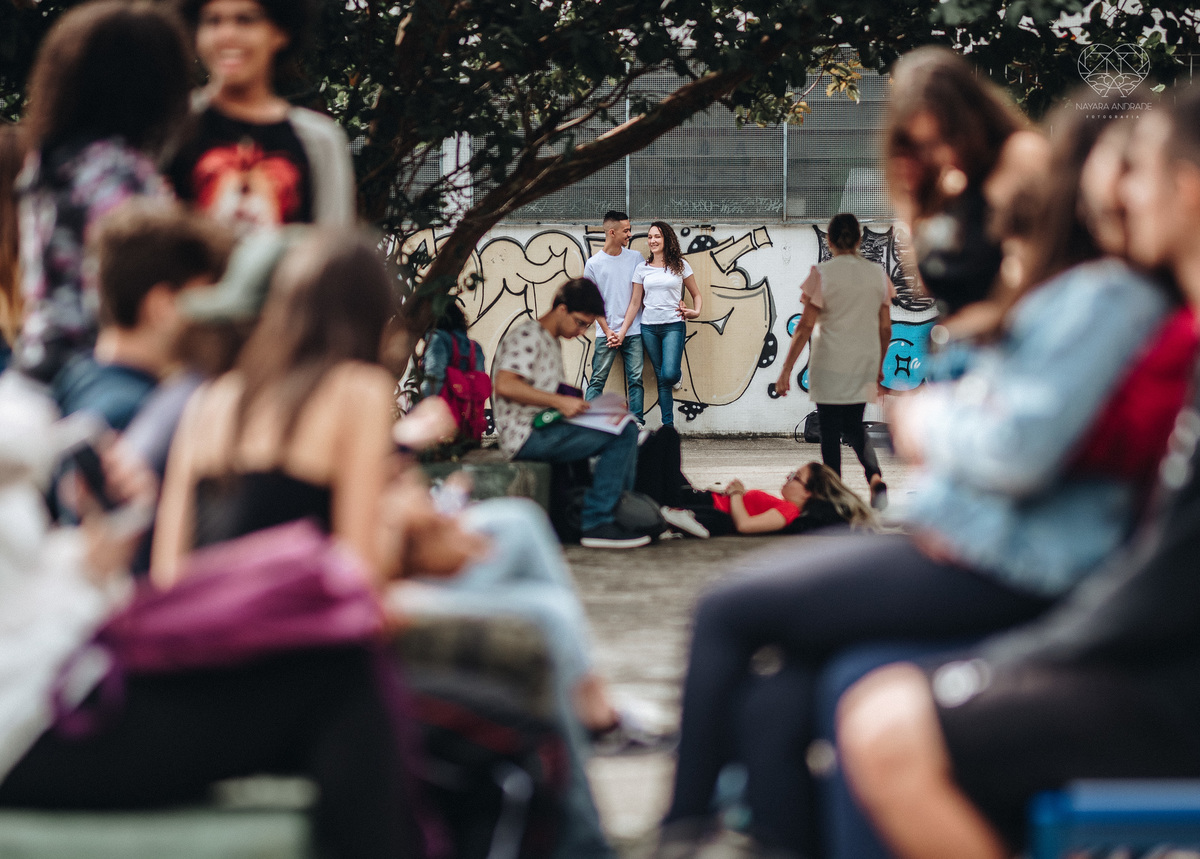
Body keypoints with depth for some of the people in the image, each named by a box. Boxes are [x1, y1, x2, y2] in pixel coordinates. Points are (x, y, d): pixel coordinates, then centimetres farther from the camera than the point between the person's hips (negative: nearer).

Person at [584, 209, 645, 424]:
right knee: (597, 380, -3)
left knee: (635, 379, 0)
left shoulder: (635, 258, 4)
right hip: (606, 332, -1)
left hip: (632, 331, 1)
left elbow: (636, 299, 2)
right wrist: (608, 331, -6)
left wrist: (623, 332, -5)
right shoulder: (593, 264, 0)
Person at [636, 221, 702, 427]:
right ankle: (668, 426, 9)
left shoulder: (680, 266, 4)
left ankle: (676, 381, 20)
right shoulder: (642, 269, 8)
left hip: (673, 325, -2)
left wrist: (695, 311, -8)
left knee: (669, 374, -19)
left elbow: (696, 295, 12)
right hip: (648, 327, 2)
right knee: (662, 378, 4)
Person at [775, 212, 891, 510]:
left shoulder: (822, 274, -9)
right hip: (864, 366, 4)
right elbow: (885, 328, 8)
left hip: (830, 367, -4)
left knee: (830, 432, 4)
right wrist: (879, 366, 22)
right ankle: (875, 477, -5)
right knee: (854, 427, 18)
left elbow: (805, 326, -11)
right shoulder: (878, 275, 3)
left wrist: (786, 369, -7)